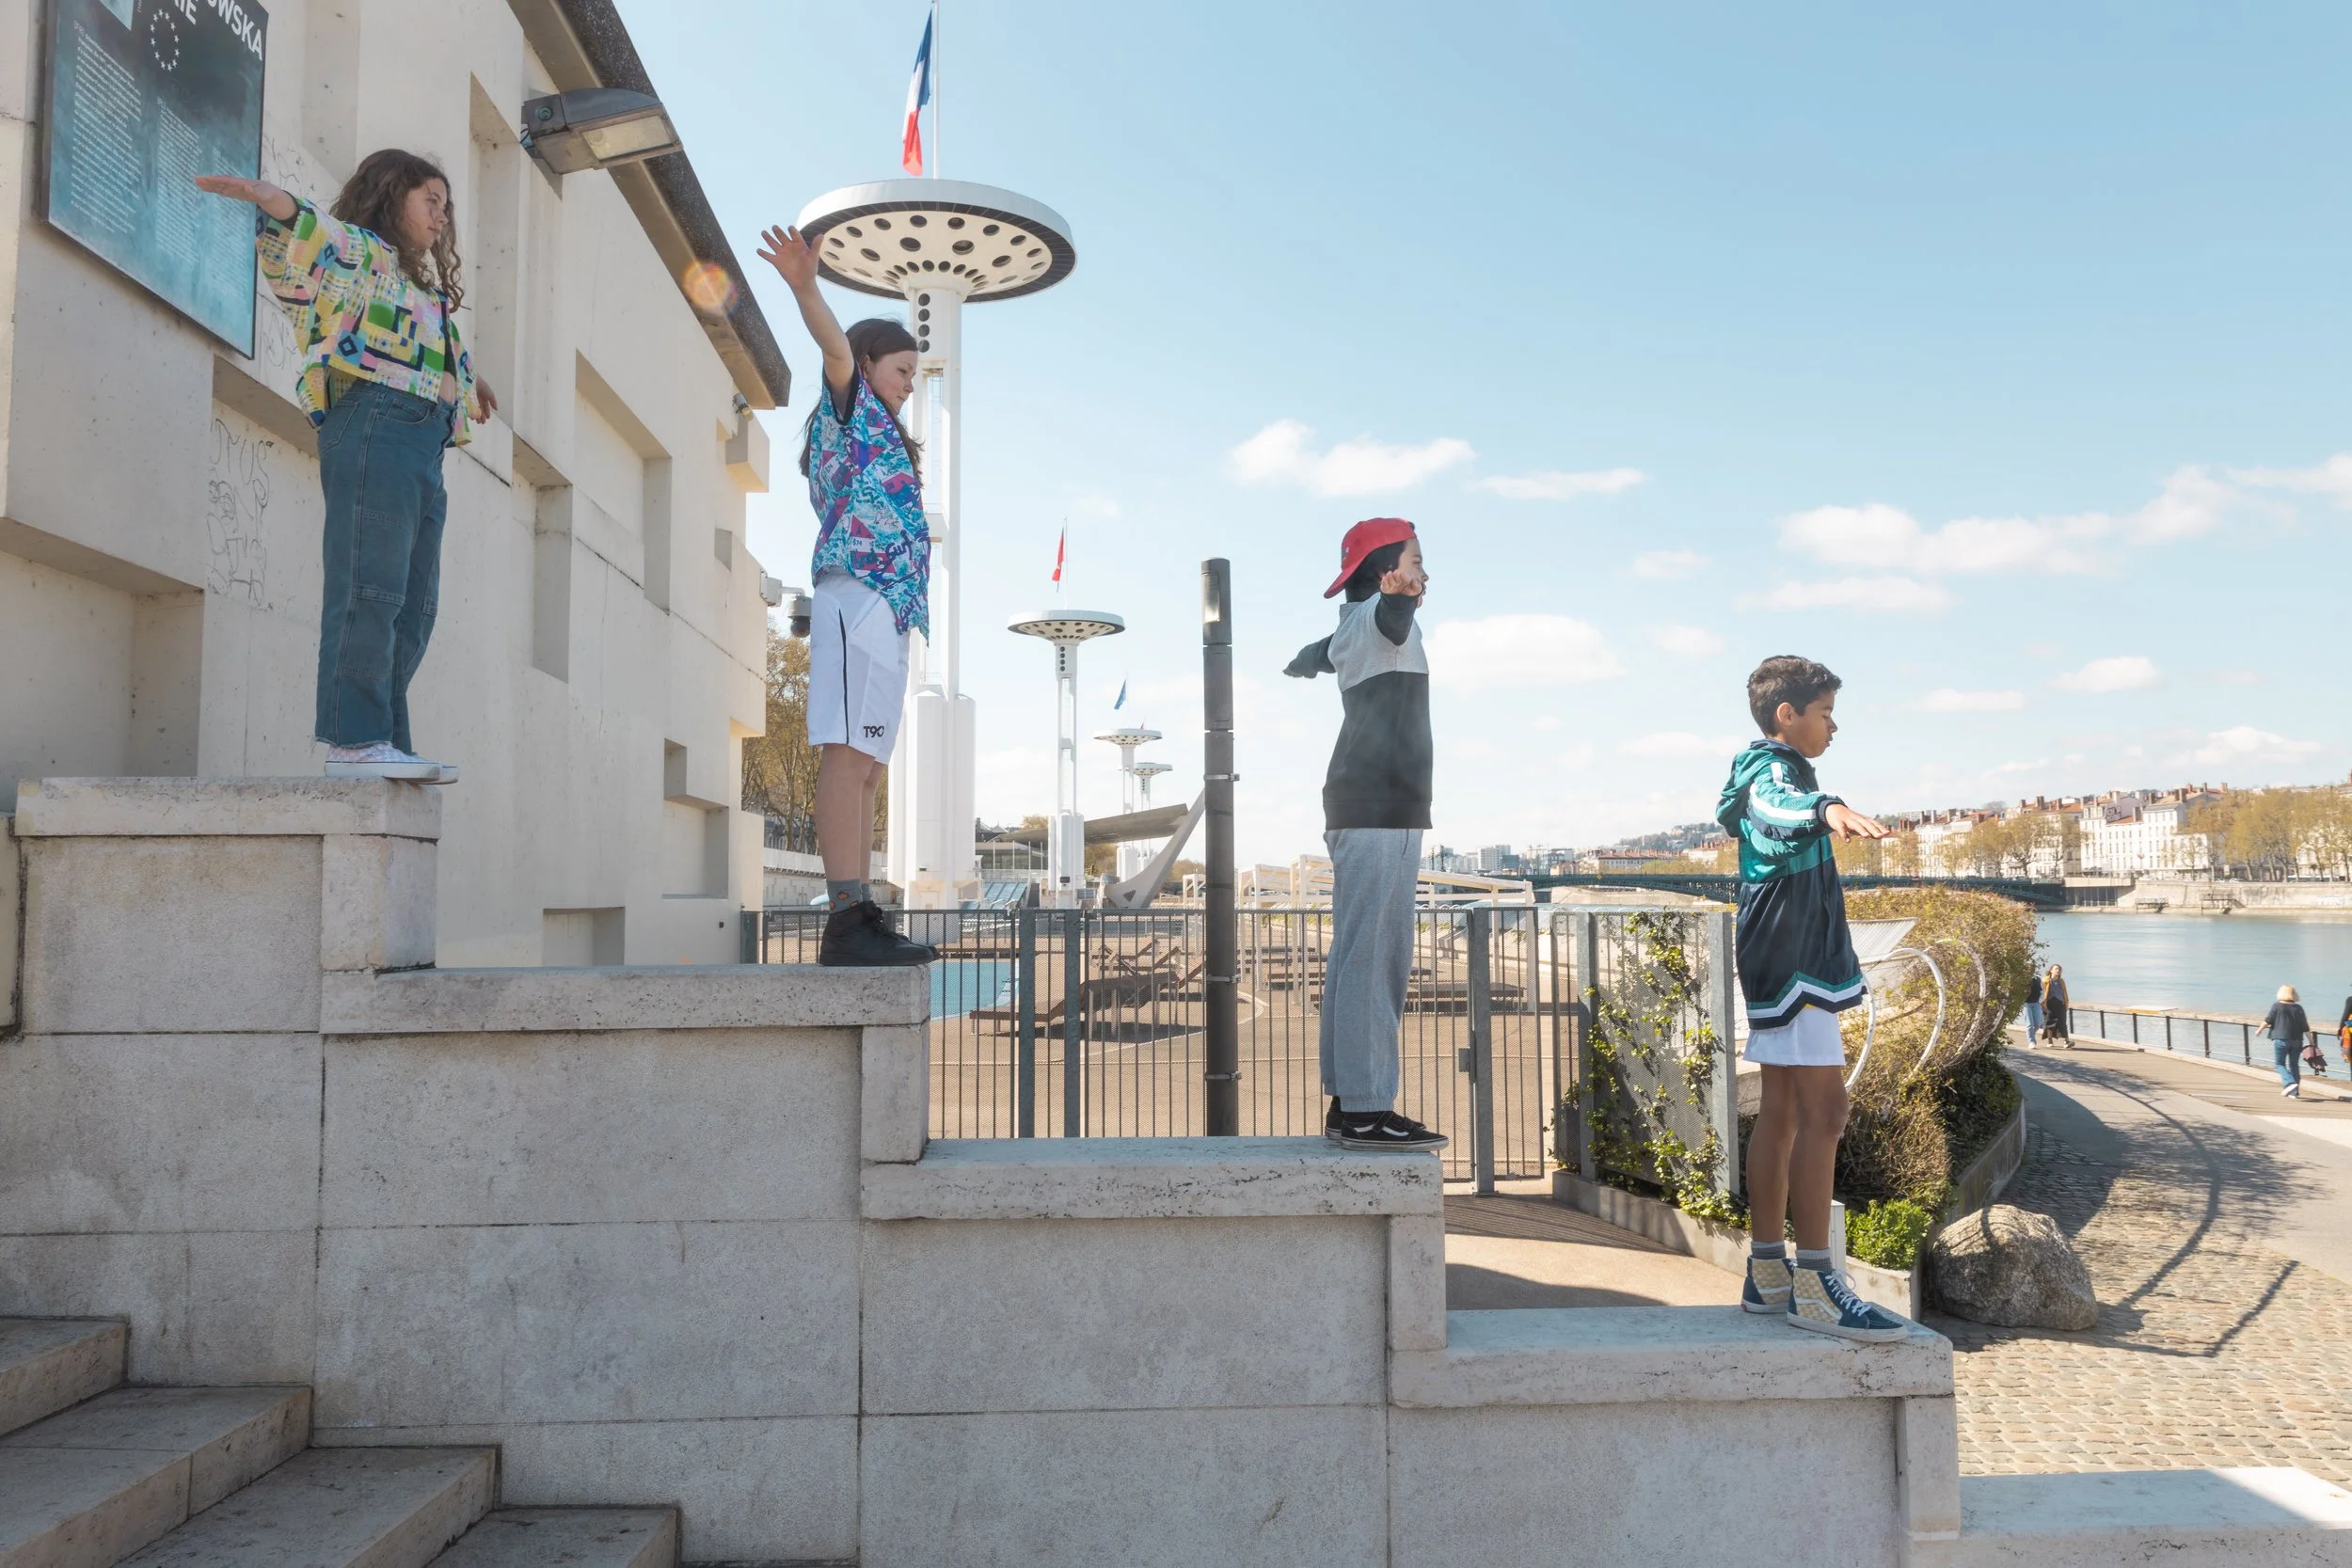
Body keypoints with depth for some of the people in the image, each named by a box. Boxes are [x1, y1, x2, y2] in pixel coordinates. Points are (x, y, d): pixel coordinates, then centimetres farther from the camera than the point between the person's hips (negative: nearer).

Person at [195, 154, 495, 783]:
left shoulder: (418, 288, 33)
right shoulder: (358, 250, 8)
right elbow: (312, 231, -13)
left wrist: (465, 381, 61)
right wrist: (269, 199, -33)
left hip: (425, 447, 9)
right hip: (375, 423, -9)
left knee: (413, 605, 3)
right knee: (369, 587, -16)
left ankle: (385, 742, 4)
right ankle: (354, 739, -20)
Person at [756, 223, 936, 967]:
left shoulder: (879, 438, 32)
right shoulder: (850, 408, 7)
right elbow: (836, 347, -15)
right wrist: (804, 287, -31)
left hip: (884, 612, 10)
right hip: (858, 597, -10)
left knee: (864, 768, 4)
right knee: (849, 757, -18)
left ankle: (858, 921, 4)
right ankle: (848, 920, -26)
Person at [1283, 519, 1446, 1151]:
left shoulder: (1354, 629, 23)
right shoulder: (1378, 617, -6)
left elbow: (1305, 662, 43)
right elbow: (1392, 616, -32)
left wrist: (1303, 663, 66)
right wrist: (1401, 594, -54)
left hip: (1379, 813, 10)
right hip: (1379, 810, -10)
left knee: (1380, 959, 9)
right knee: (1366, 958, -13)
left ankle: (1352, 1105, 11)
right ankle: (1362, 1109, -14)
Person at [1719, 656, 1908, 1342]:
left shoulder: (1763, 773, 19)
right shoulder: (1774, 773, -13)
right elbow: (1780, 807, -39)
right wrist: (1827, 810, -61)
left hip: (1780, 964, 11)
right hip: (1794, 960, -11)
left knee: (1781, 1112, 10)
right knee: (1823, 1109, -15)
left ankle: (1766, 1272, 14)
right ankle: (1815, 1283, -16)